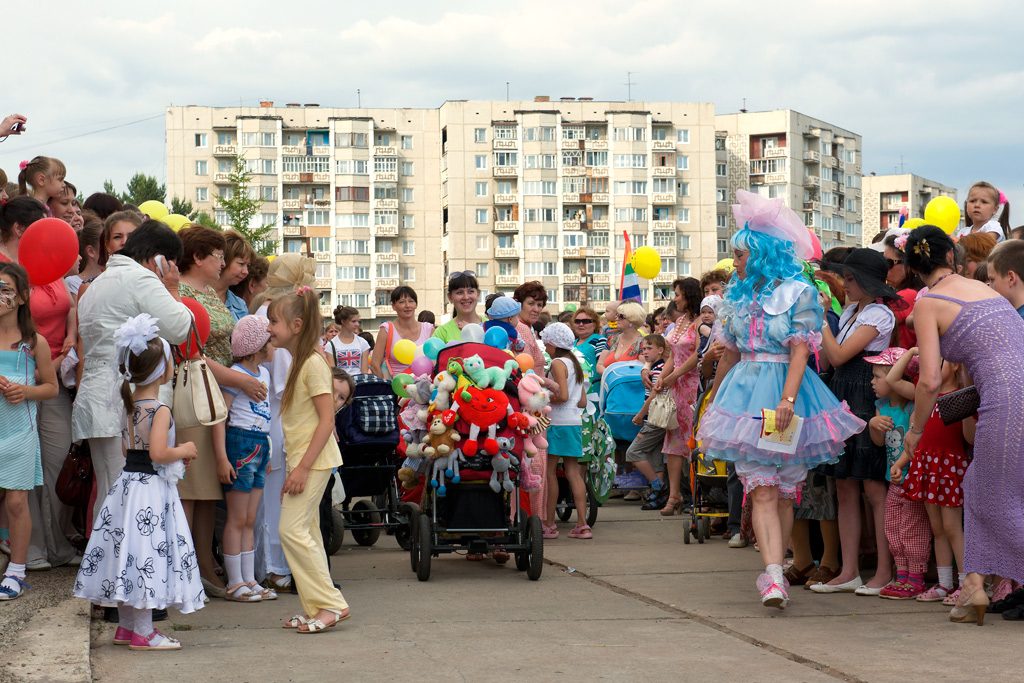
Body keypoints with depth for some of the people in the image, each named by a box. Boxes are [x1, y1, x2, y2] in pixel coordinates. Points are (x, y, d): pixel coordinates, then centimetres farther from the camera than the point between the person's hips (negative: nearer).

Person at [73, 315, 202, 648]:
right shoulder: (160, 410, -17)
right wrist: (183, 451, -8)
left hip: (129, 481, 9)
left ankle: (126, 626, 22)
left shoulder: (130, 405, 9)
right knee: (146, 552, -5)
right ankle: (143, 633, -2)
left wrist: (175, 456, 15)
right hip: (151, 487, -9)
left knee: (128, 554, 13)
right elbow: (158, 452, -27)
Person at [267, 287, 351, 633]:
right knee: (306, 532, 10)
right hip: (301, 459, 10)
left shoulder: (313, 364, -16)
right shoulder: (297, 363, 14)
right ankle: (317, 607, 13)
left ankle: (331, 603, -10)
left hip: (314, 460, -10)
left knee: (292, 529, -13)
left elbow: (327, 420, -20)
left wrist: (303, 467, -22)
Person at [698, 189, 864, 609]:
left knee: (784, 492, 2)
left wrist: (788, 399, -22)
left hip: (787, 392, -4)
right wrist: (712, 400, 28)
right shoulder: (737, 296, 15)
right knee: (761, 490, -10)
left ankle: (773, 572, 12)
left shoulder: (798, 293, -3)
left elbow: (800, 351, -11)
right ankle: (774, 576, -21)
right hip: (746, 394, 4)